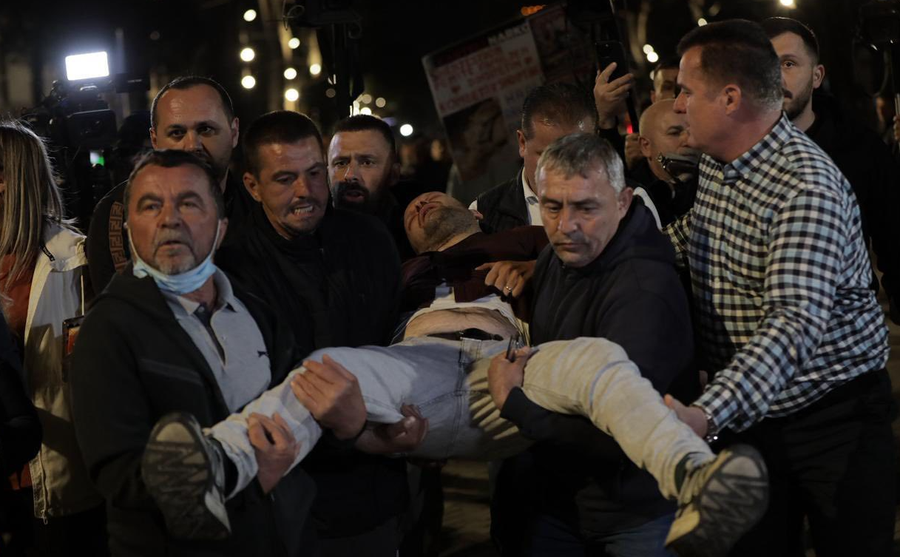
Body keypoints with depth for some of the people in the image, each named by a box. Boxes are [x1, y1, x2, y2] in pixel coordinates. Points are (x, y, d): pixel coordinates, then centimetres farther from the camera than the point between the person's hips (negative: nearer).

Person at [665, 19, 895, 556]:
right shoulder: (714, 165, 3)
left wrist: (708, 414, -49)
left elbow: (795, 323, -37)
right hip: (744, 412, 8)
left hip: (833, 416, -7)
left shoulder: (807, 185, -26)